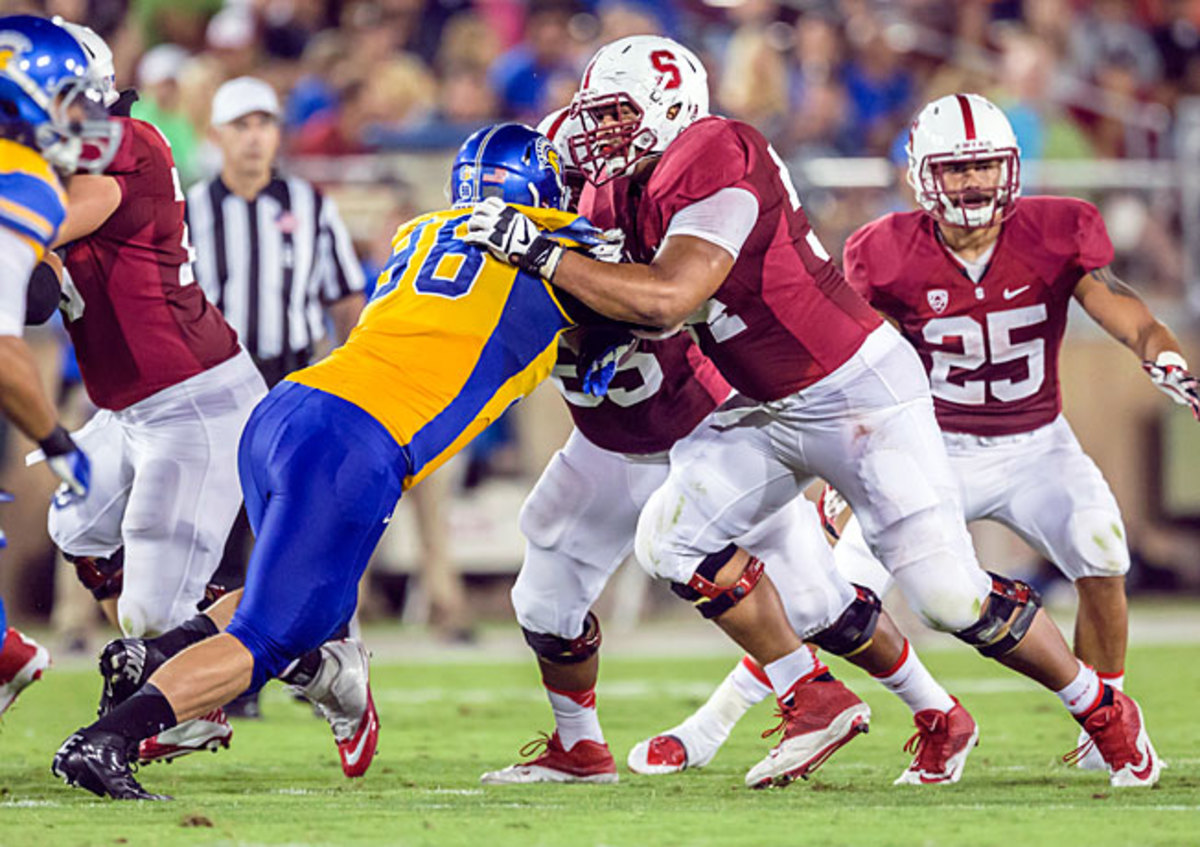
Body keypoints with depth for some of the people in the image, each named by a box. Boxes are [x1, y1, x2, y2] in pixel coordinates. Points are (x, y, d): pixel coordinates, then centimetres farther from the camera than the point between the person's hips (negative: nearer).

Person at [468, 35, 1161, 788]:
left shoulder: (717, 167, -25)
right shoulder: (619, 194, 4)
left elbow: (668, 299, -35)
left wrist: (540, 252, -31)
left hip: (860, 394, -9)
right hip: (771, 410, 9)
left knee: (950, 595, -11)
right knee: (672, 537, -3)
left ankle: (1103, 709, 11)